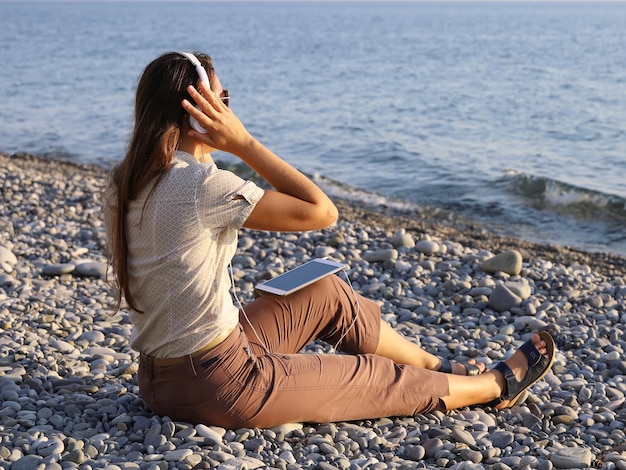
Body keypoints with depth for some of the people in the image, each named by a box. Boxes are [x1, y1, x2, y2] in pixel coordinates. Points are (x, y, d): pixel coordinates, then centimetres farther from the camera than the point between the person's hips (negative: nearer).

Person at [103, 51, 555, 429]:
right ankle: (498, 385, 37)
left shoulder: (124, 181, 0)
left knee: (329, 293, 21)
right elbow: (322, 211, -20)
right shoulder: (200, 185, -26)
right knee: (387, 380, 11)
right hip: (220, 386, -9)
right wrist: (243, 142, -18)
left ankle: (440, 366, 39)